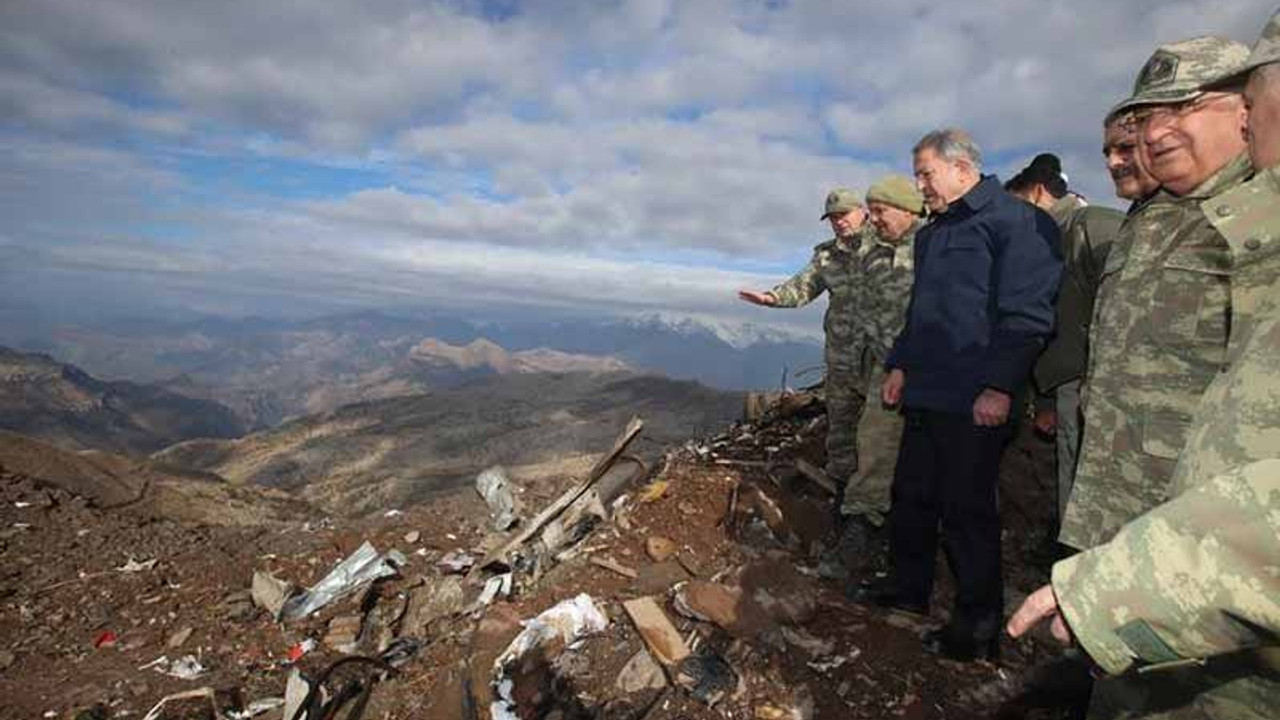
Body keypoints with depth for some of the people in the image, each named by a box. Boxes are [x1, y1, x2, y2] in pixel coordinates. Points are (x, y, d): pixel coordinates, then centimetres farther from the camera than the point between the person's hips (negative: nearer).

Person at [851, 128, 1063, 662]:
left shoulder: (1015, 221, -8)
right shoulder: (931, 234, 19)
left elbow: (1026, 316, -15)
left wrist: (999, 386, -19)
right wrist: (900, 365, 18)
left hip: (974, 402, -8)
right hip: (924, 395, 8)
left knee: (967, 508, 0)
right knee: (911, 495, 15)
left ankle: (979, 623, 15)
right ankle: (908, 586, 32)